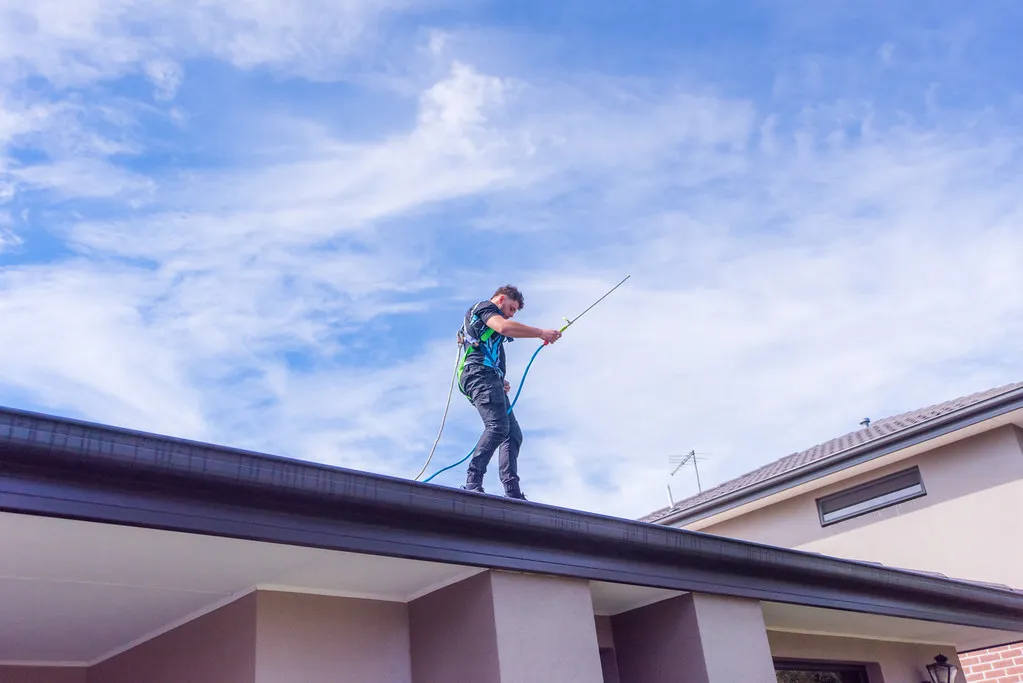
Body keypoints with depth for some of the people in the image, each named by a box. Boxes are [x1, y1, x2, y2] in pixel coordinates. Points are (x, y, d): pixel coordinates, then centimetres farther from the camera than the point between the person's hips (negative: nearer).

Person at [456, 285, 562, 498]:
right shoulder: (485, 307, 8)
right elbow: (503, 327, -15)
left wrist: (499, 380, 19)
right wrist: (541, 333, -14)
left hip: (490, 380, 10)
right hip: (481, 374, -10)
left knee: (513, 434, -1)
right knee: (498, 427, -26)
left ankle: (512, 492, -11)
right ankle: (473, 484, -35)